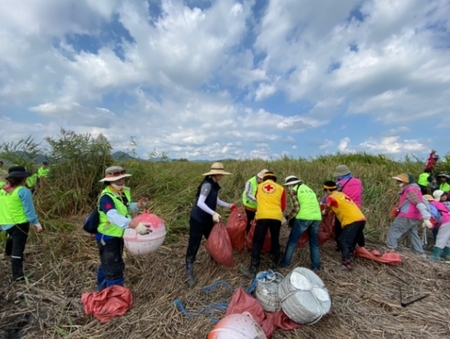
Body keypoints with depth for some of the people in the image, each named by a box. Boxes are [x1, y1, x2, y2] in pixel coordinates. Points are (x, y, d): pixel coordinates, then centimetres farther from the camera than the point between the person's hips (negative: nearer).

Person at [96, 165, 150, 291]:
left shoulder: (124, 192, -3)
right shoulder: (106, 197, -28)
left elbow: (127, 209, 12)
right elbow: (114, 216, -46)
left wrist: (138, 205, -10)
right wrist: (134, 225, -60)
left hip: (118, 236, 9)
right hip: (107, 238, -8)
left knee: (106, 264, 28)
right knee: (114, 269, 0)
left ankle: (103, 288, 49)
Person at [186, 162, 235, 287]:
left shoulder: (214, 185, 5)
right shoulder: (207, 185, -22)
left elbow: (216, 201, 17)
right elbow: (200, 203, -30)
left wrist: (229, 206, 25)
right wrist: (213, 213, -39)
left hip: (207, 220, 9)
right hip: (197, 219, -9)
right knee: (193, 246, -1)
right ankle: (189, 274, 11)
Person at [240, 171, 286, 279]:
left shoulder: (259, 186, 15)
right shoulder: (280, 188, 11)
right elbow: (283, 207, 13)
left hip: (262, 216, -1)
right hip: (276, 218, 1)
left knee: (257, 242, 2)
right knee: (275, 240, 21)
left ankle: (252, 270, 1)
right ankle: (275, 263, 33)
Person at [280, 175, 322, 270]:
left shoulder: (294, 190, 3)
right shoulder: (308, 189, 24)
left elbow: (296, 208, -8)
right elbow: (315, 203, 22)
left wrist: (288, 217, 5)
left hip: (304, 217, -6)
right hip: (317, 217, 6)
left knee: (292, 241, 8)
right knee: (314, 242, 20)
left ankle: (285, 262, 17)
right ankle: (316, 265, 24)